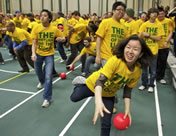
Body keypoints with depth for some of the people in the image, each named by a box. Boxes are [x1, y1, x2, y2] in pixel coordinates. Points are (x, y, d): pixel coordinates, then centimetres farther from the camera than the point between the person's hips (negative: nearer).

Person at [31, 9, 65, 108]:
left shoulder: (54, 29, -12)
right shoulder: (36, 28, -11)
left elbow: (63, 39, 0)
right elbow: (34, 43, -9)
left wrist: (61, 38, -24)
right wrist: (33, 53, -25)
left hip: (49, 55, -2)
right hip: (38, 54, 3)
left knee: (48, 77, -13)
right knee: (38, 71, 25)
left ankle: (47, 98, -2)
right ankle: (41, 81, 62)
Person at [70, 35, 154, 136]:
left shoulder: (138, 70, -22)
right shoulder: (115, 60, -38)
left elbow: (128, 89, -8)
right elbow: (100, 80, -43)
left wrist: (127, 110, -12)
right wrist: (98, 101, -59)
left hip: (109, 94, 3)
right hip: (93, 85, -2)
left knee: (106, 124, -1)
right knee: (74, 98, 18)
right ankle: (80, 84, 47)